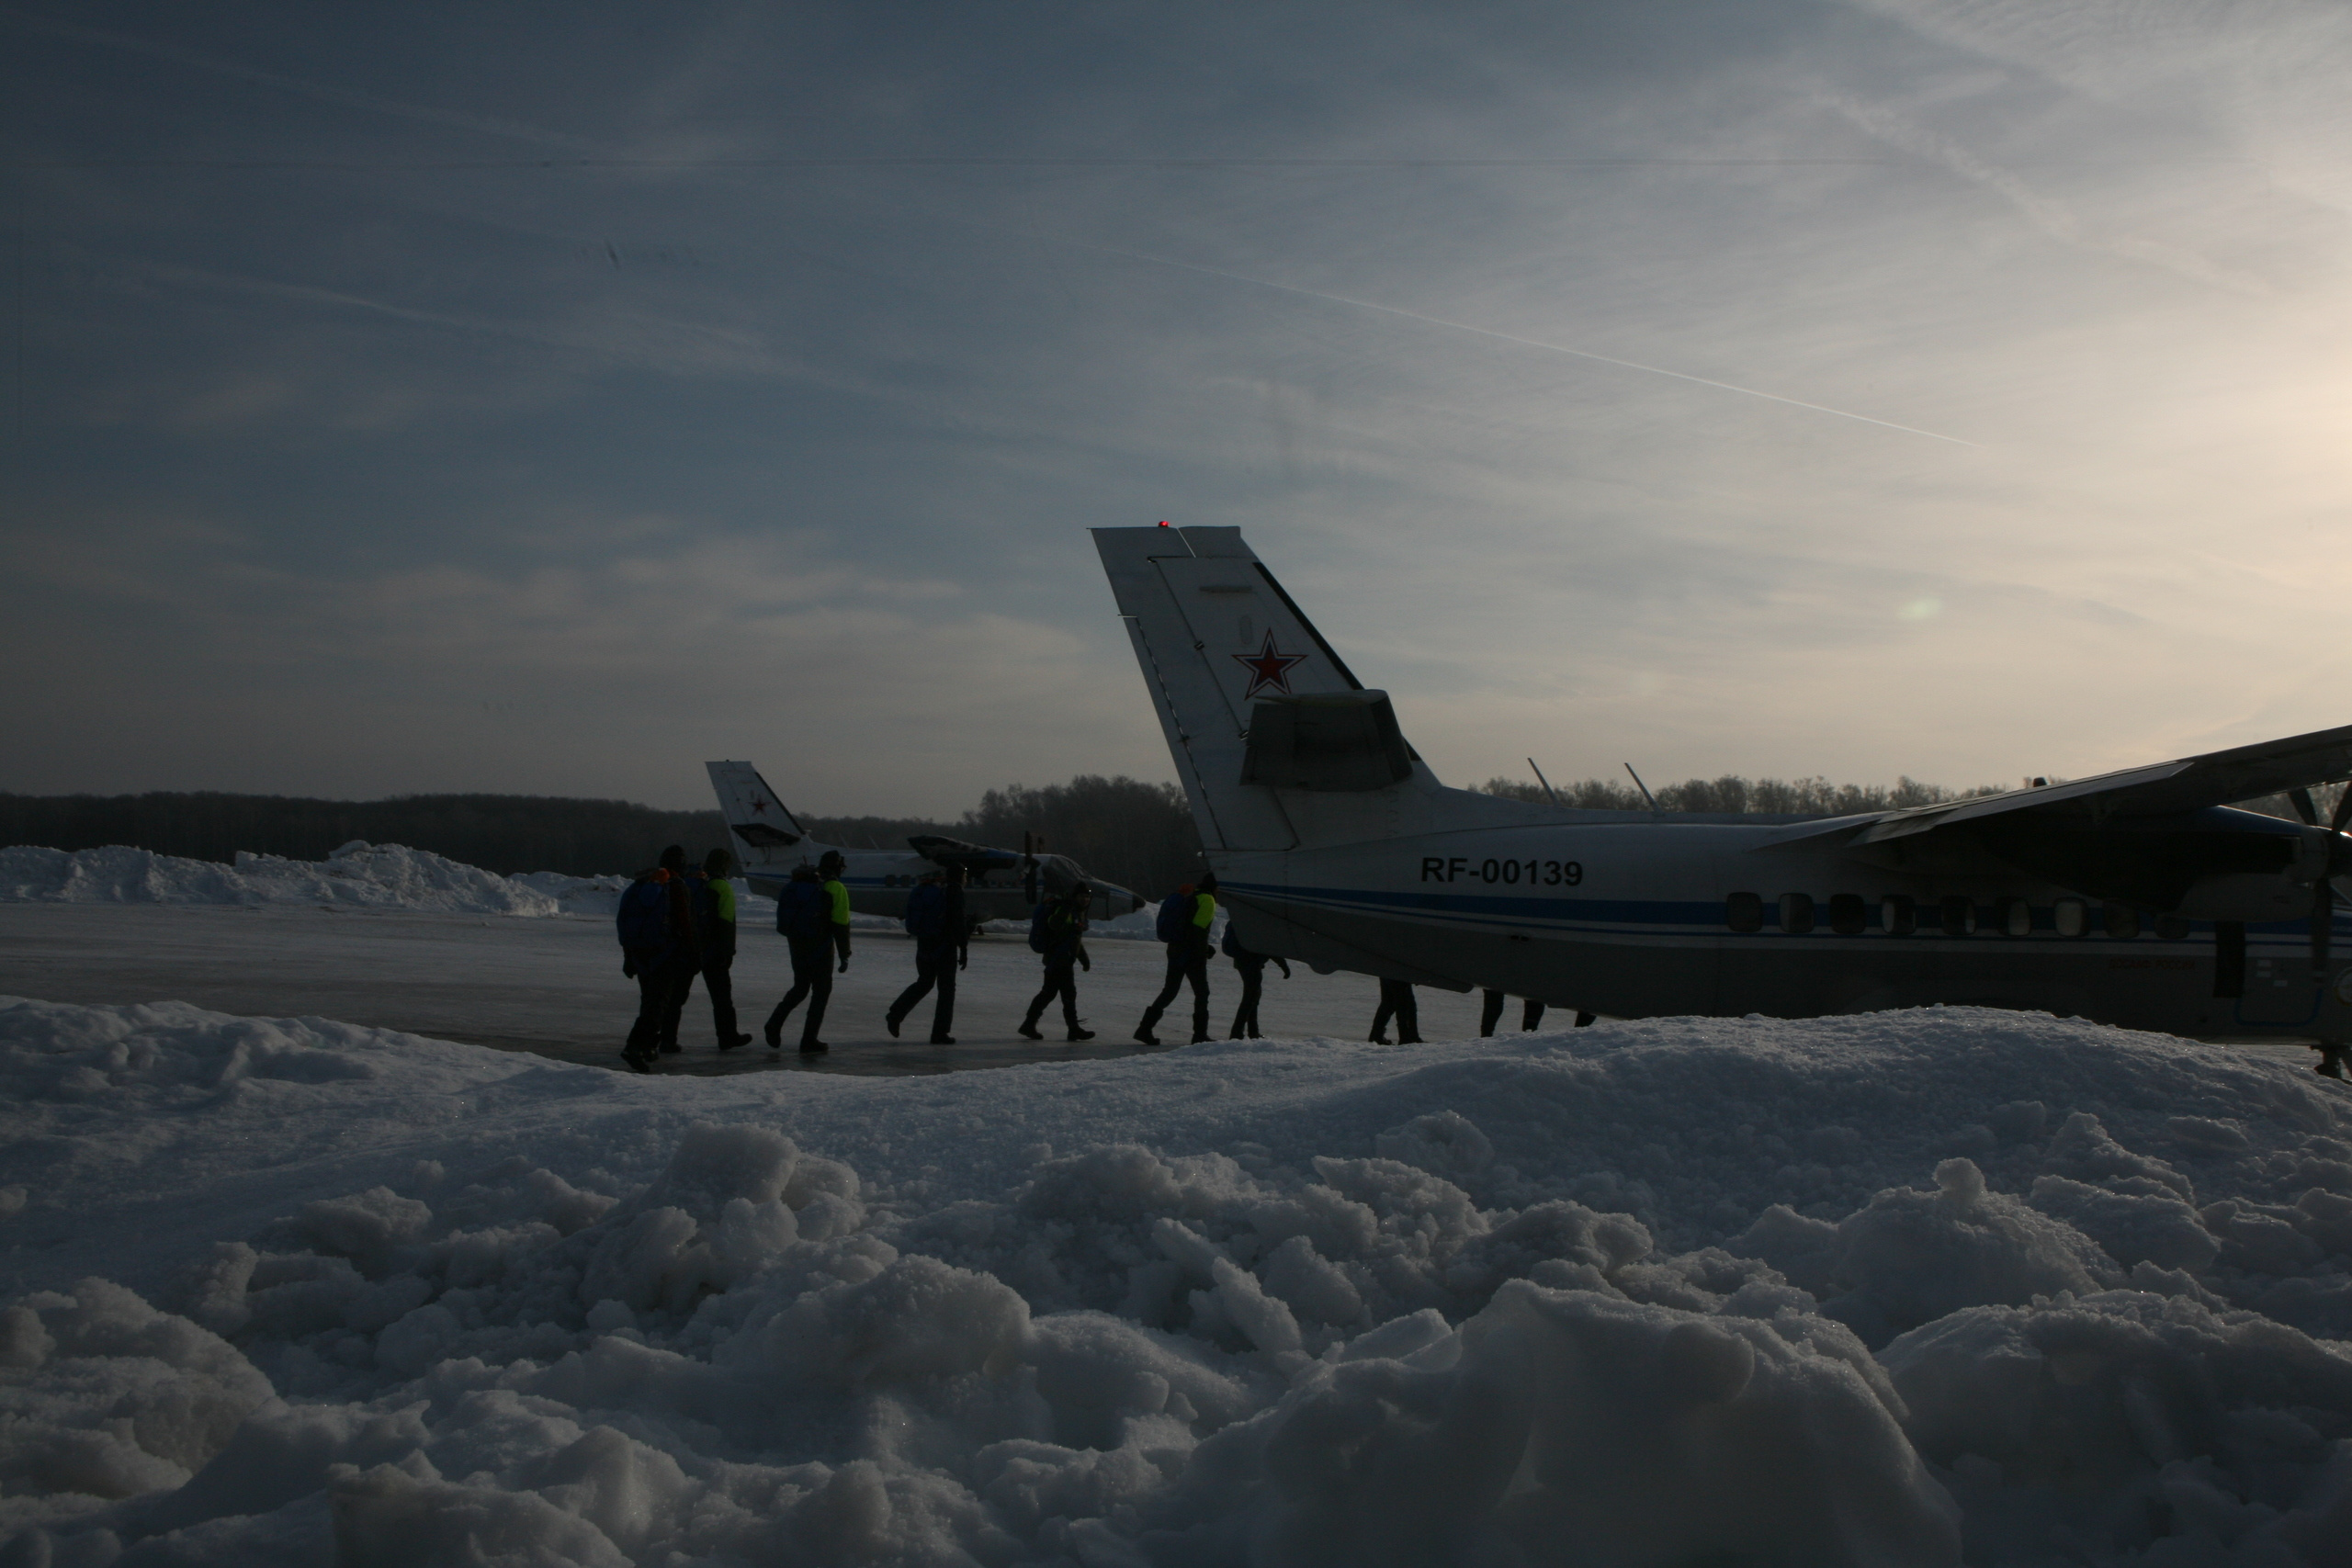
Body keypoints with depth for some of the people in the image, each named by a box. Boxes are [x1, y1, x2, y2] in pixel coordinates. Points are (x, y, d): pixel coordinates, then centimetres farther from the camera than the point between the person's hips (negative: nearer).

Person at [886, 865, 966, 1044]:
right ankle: (940, 1033, 4)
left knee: (924, 982, 22)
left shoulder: (925, 889, 10)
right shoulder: (954, 891, -12)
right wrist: (963, 949, -11)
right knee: (946, 988, 3)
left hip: (924, 946, 7)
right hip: (945, 947, -7)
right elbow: (958, 923, -15)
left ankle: (895, 1014, 13)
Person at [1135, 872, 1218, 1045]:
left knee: (1169, 991, 10)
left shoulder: (1190, 897, 19)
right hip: (1192, 955, -8)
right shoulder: (1207, 900, -7)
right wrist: (1201, 953, -17)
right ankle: (1200, 1035, 5)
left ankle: (1145, 1029, 3)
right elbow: (1198, 929, -18)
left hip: (1175, 950, 8)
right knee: (1201, 992, 3)